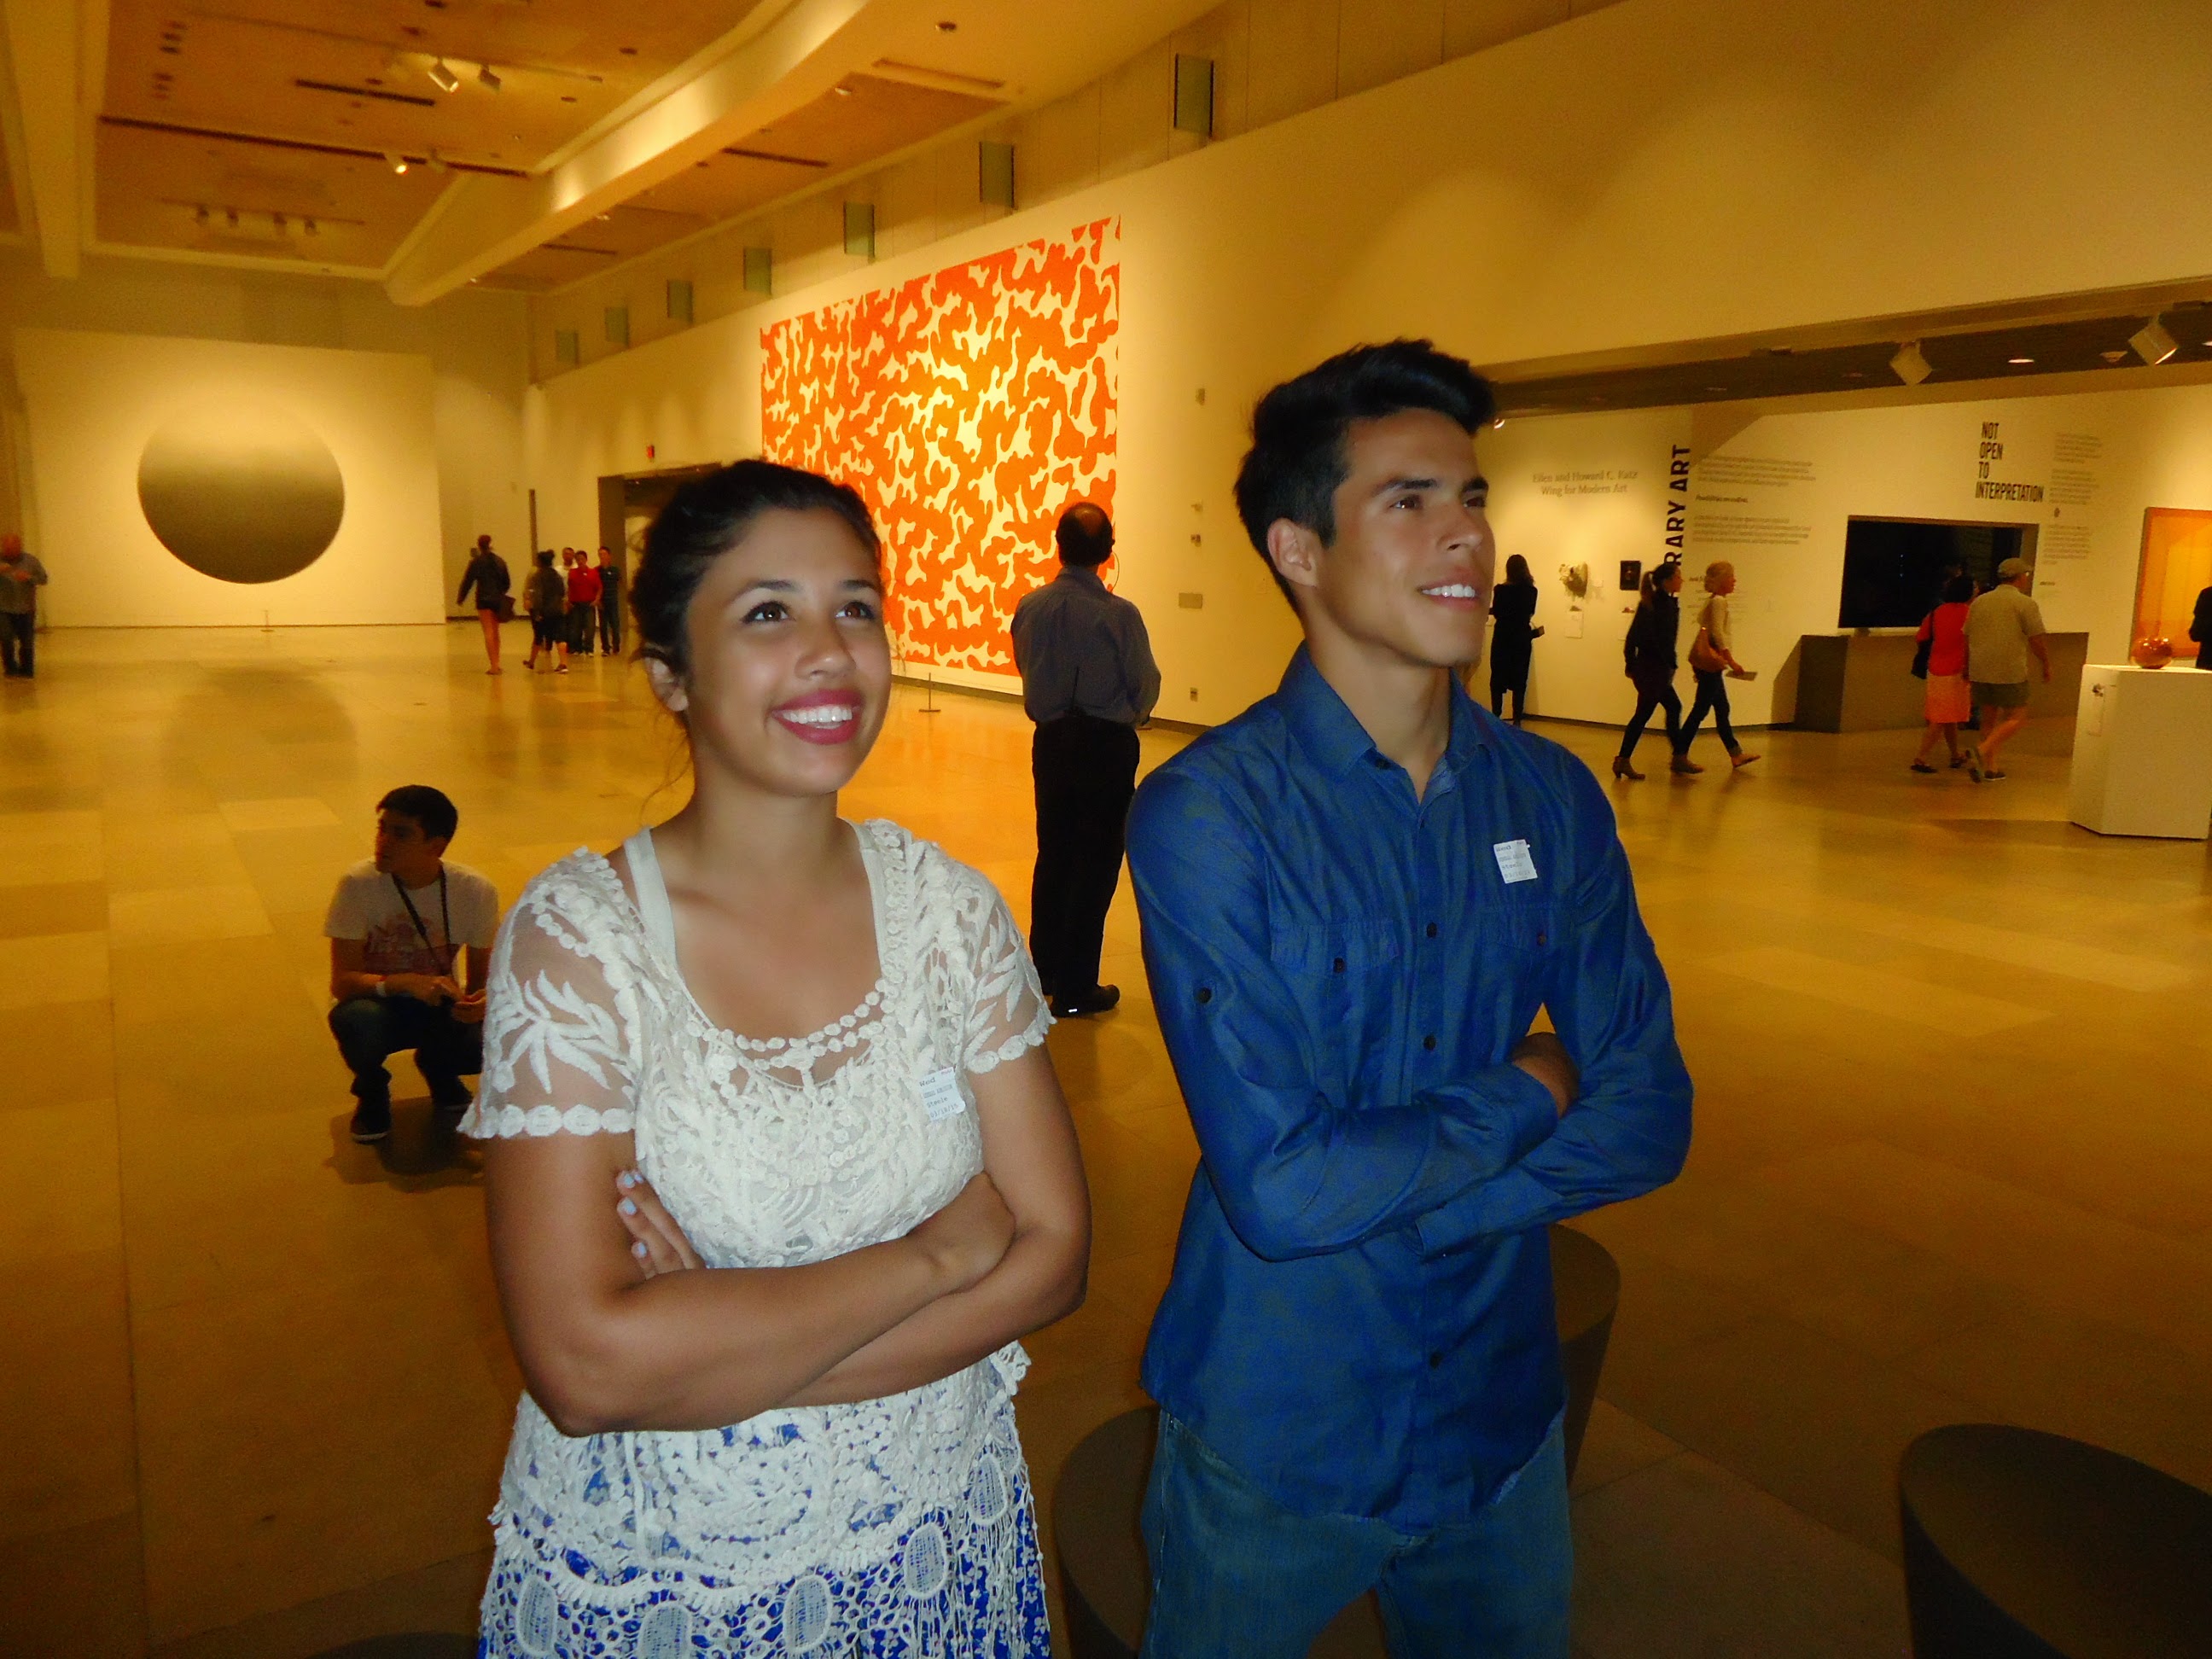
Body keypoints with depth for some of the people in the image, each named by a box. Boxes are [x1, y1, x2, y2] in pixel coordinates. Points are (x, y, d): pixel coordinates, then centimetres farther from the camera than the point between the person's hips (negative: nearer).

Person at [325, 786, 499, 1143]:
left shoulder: (476, 891, -15)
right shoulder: (359, 884, -19)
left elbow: (482, 977, -5)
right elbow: (342, 982, -20)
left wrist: (480, 1002, -30)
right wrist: (404, 982, -38)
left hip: (440, 1007, 2)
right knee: (357, 1020, -37)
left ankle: (437, 1068, 10)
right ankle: (372, 1091, 1)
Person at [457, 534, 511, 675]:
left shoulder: (476, 562, -6)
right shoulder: (500, 561, 8)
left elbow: (468, 580, -5)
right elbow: (507, 582, 13)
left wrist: (460, 598, 5)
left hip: (484, 600, -5)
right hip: (498, 600, 5)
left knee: (489, 632, -5)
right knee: (495, 632, 15)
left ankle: (494, 666, -11)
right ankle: (497, 664, 19)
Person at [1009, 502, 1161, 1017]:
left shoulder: (1031, 606, -6)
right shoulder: (1119, 615, -18)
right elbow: (1146, 685, -7)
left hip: (1051, 741, 4)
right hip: (1107, 744, -4)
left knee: (1053, 853, 19)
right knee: (1096, 861, 6)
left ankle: (1045, 968, 32)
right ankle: (1075, 988, 12)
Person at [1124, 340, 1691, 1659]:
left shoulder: (1554, 797, -4)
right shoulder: (1208, 814, -21)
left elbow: (1649, 1117, -6)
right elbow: (1280, 1189, -26)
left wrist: (1385, 1195, -18)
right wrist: (1525, 1092, -13)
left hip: (1502, 1416, 4)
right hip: (1275, 1438, -4)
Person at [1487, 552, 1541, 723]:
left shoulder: (1501, 589, -12)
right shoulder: (1532, 591, -3)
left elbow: (1497, 613, -6)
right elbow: (1530, 613, 9)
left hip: (1503, 638, -3)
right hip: (1523, 639, 3)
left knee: (1498, 678, 6)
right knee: (1520, 679, 8)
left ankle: (1496, 716, 2)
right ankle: (1517, 719, 7)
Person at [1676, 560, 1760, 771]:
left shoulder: (1712, 601, 14)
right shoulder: (1718, 602, -14)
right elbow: (1717, 634, -22)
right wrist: (1732, 662, -24)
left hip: (1707, 663, 10)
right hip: (1710, 663, -10)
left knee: (1722, 709, 16)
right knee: (1700, 710, -7)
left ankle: (1736, 754, 25)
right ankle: (1679, 757, -5)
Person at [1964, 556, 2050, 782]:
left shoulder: (1979, 602, 10)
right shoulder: (2026, 604, -6)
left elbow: (1967, 638, 14)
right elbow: (2036, 640, -7)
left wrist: (1968, 667, 25)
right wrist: (2047, 665, 8)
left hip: (1980, 672, 6)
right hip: (2010, 672, -6)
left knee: (1990, 717, 15)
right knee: (2016, 719, 4)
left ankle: (1991, 767, 14)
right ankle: (1981, 751, -17)